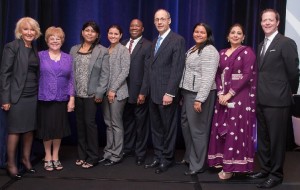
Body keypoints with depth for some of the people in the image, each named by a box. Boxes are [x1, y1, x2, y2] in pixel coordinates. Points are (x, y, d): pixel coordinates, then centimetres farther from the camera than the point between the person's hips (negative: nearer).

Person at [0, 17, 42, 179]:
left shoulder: (35, 49, 12)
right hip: (17, 96, -6)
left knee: (30, 129, 10)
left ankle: (26, 159, 23)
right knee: (15, 130, 1)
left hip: (33, 95, 6)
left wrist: (39, 94, 8)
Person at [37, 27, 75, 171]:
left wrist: (72, 98, 0)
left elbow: (71, 79, 6)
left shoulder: (68, 58, 7)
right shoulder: (40, 56, 1)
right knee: (46, 127, 6)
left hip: (61, 99, 2)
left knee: (59, 127, 6)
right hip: (44, 98, -2)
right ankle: (47, 157, 22)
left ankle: (55, 157, 21)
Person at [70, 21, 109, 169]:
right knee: (80, 124, 8)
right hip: (76, 94, 4)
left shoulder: (102, 51, 0)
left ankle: (92, 157, 6)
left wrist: (99, 93, -12)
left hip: (92, 94, -4)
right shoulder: (74, 50, 12)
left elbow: (105, 74, -4)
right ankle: (82, 155, 19)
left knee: (90, 123, -5)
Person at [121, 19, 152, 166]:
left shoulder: (147, 45, -7)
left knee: (140, 122, 6)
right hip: (124, 90, 5)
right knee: (127, 121, 15)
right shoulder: (123, 44, 11)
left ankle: (140, 153, 19)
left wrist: (143, 92, -17)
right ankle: (127, 148, 30)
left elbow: (147, 71, -12)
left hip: (139, 91, -5)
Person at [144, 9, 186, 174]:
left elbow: (177, 68, -16)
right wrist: (148, 89, 9)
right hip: (153, 92, 8)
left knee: (168, 128, 6)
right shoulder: (155, 41, 17)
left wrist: (169, 93, -20)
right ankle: (158, 157, 25)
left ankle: (167, 159, 19)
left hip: (166, 92, -8)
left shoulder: (177, 40, -9)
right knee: (156, 128, 14)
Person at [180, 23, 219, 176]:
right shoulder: (193, 49, 16)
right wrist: (183, 94, 14)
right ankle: (190, 157, 32)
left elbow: (208, 78, -20)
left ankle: (198, 165, 12)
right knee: (186, 125, 15)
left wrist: (200, 99, -25)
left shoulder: (209, 51, -13)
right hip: (188, 92, 9)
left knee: (197, 129, -1)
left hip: (199, 95, -9)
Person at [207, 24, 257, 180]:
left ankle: (231, 166, 2)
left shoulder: (247, 52, -3)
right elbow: (218, 75, 9)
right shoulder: (222, 53, 13)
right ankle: (221, 160, 18)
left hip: (240, 97, -5)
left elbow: (247, 75, -11)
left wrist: (230, 93, -15)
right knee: (221, 129, 6)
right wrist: (220, 93, -7)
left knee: (236, 130, -4)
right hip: (223, 96, 5)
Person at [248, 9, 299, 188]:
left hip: (277, 100, -8)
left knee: (277, 139, 2)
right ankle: (265, 169, 30)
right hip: (261, 100, 8)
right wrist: (259, 94, 8)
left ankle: (276, 174, 15)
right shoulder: (261, 45, 16)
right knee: (263, 138, 16)